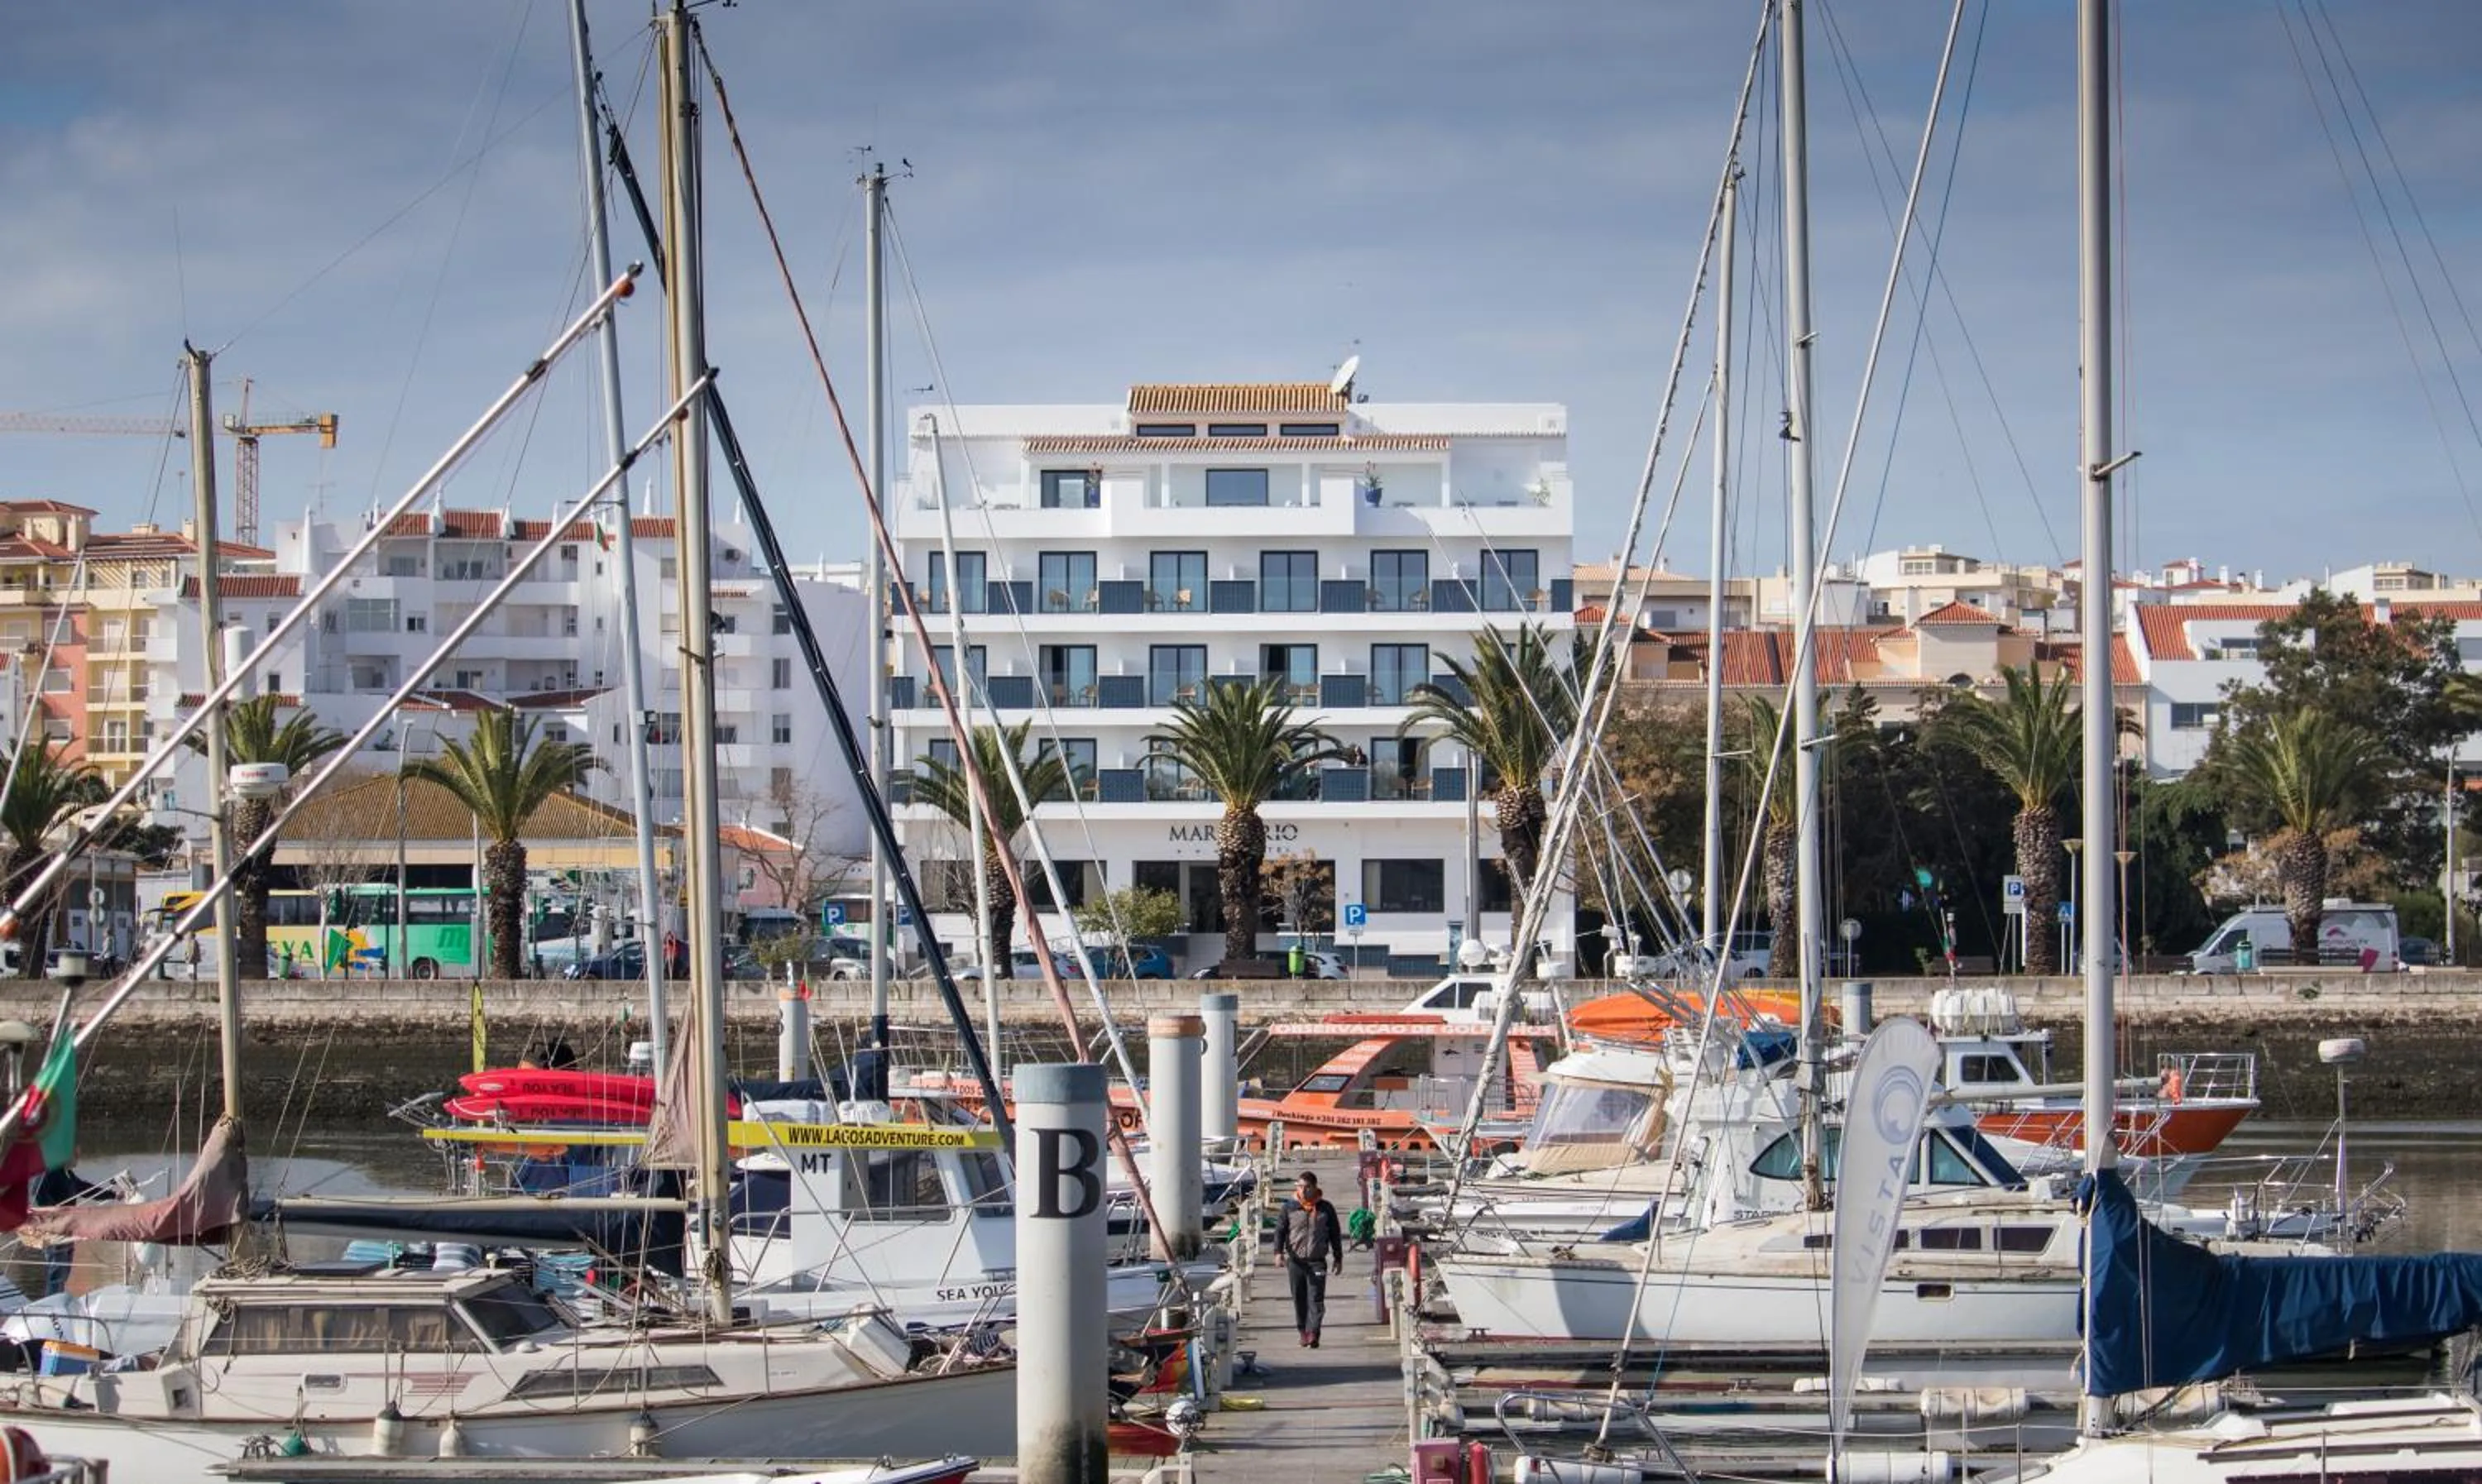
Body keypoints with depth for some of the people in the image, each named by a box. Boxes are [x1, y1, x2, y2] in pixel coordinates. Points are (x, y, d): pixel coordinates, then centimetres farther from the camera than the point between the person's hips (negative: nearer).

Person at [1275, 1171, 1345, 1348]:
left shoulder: (1325, 1208, 5)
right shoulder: (1290, 1207, 5)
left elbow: (1335, 1234, 12)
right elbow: (1280, 1230, 6)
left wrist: (1338, 1258, 11)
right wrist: (1278, 1252, -8)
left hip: (1317, 1261, -1)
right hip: (1295, 1260, 1)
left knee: (1316, 1299, -10)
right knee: (1299, 1298, 6)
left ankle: (1312, 1333, -16)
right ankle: (1303, 1331, 17)